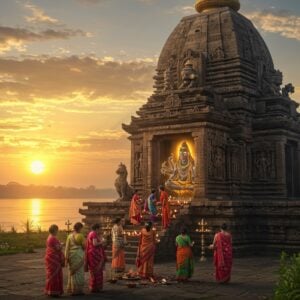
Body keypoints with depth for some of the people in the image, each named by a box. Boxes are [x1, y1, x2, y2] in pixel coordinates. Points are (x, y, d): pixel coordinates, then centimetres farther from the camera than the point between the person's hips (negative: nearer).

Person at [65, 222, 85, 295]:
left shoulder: (70, 236, 5)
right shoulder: (80, 236, -9)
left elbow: (67, 247, 1)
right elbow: (84, 246, -6)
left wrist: (66, 257, 2)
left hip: (71, 255, 5)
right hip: (79, 254, -5)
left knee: (72, 272, 16)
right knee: (79, 272, 2)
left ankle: (71, 289, 21)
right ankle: (78, 290, 3)